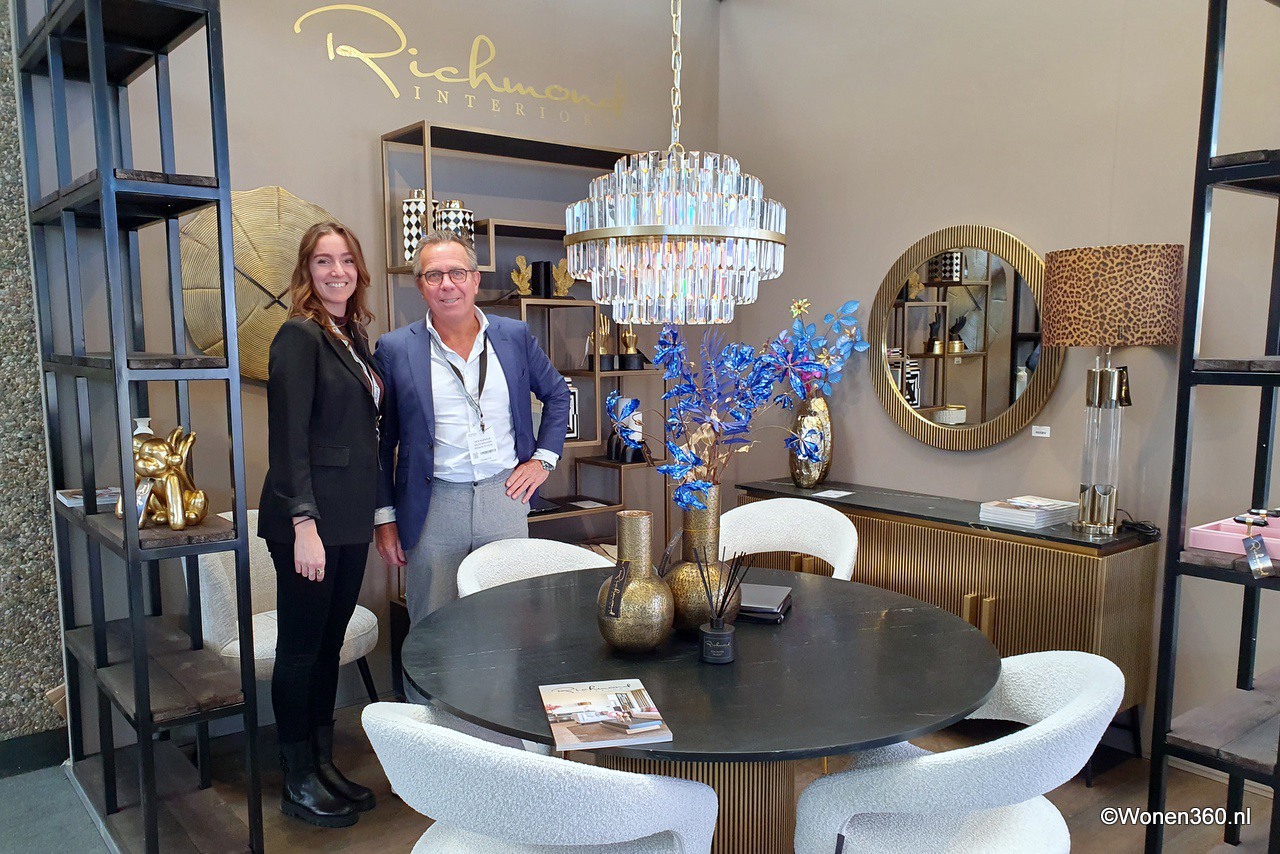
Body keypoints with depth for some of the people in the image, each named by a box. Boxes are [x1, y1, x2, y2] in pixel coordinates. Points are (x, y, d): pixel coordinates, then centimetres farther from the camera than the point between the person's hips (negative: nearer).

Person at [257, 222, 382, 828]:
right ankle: (299, 784, 18)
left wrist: (377, 516, 15)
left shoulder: (354, 336, 13)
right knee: (300, 648, 4)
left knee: (330, 644, 15)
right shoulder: (299, 336, -11)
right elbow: (288, 439, -16)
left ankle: (324, 765, 28)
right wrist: (304, 525, -20)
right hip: (310, 521, -8)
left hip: (350, 520, 8)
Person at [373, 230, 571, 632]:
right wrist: (384, 517, 1)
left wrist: (543, 458, 8)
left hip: (506, 497, 2)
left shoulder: (514, 336, 5)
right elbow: (380, 442, 3)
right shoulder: (395, 349, -1)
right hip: (433, 506, -2)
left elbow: (557, 394, 18)